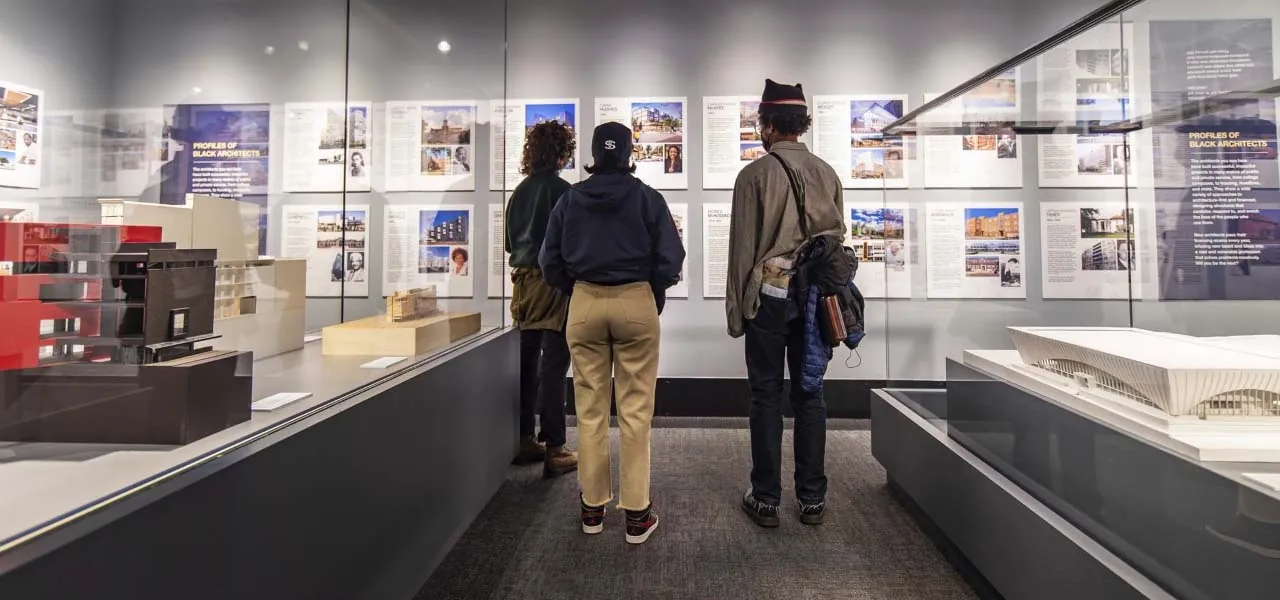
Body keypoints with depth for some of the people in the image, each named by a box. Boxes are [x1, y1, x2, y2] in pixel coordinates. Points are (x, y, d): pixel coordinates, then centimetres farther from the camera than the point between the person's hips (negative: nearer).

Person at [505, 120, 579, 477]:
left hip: (523, 281, 7)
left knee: (526, 364, 13)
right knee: (553, 367, -4)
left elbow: (510, 240, 14)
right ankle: (554, 451, 1)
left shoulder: (519, 191, 9)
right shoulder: (561, 190, -12)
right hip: (553, 282, -7)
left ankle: (524, 441, 23)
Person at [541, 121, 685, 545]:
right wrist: (655, 298, 9)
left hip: (584, 305, 2)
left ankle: (592, 508, 20)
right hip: (636, 303, -2)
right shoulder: (647, 198, -3)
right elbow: (670, 259, -6)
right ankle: (637, 514, 11)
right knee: (635, 411, 4)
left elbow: (551, 262, 5)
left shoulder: (570, 199, 3)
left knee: (590, 410, 10)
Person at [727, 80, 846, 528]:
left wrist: (736, 307, -1)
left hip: (769, 293, -4)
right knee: (810, 394, 10)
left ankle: (766, 499, 13)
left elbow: (743, 246, -8)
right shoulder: (827, 173, 6)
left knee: (767, 396, 4)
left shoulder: (756, 175, -8)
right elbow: (838, 236, 8)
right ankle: (812, 498, 20)